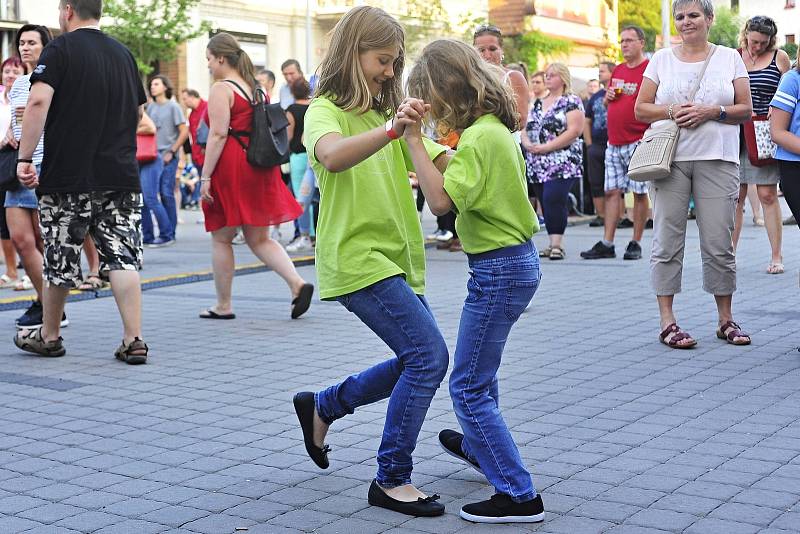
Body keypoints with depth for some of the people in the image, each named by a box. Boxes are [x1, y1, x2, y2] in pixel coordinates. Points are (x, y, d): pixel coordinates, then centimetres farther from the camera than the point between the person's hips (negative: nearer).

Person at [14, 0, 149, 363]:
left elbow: (38, 101, -18)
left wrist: (25, 157, -14)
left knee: (61, 262, 9)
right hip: (121, 175, 4)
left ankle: (48, 336, 24)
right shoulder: (123, 54, 12)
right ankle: (134, 340, -4)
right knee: (122, 258, 2)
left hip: (68, 176, -4)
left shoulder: (61, 48, -5)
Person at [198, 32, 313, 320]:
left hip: (230, 167, -7)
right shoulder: (257, 87, 15)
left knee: (221, 238, 6)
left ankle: (223, 306, 12)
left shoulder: (221, 89, -9)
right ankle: (298, 283, -8)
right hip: (260, 168, 8)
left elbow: (218, 134, -16)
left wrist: (205, 177, -16)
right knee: (258, 238, 11)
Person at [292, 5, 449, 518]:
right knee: (430, 354, -15)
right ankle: (392, 480, -4)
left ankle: (322, 406, 30)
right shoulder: (325, 112, -7)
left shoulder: (385, 116, 18)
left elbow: (440, 160, 6)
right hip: (357, 258, -9)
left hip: (395, 257, 9)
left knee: (416, 361, 14)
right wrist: (389, 130, -45)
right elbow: (331, 156, -31)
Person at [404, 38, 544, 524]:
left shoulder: (479, 137, -21)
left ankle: (519, 495, -1)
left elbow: (441, 199, -30)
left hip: (499, 269, -10)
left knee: (470, 386, -3)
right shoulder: (497, 127, 9)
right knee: (481, 365, 29)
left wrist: (414, 139, -27)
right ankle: (478, 445, 51)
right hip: (517, 260, 10)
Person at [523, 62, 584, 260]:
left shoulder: (571, 101, -2)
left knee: (553, 199, -18)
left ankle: (557, 243, -14)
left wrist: (546, 147, -17)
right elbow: (526, 129, 19)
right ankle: (554, 243, 13)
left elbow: (574, 131, -13)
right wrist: (527, 144, -5)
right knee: (546, 202, 7)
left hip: (561, 164, -7)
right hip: (537, 165, 7)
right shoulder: (538, 104, 20)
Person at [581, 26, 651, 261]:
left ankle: (635, 244, 7)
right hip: (614, 143, 7)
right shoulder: (617, 70, 16)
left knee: (639, 193, 0)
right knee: (612, 192, 5)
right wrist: (608, 96, 6)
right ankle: (606, 244, 7)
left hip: (638, 142, -7)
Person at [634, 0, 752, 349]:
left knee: (719, 244, 0)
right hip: (669, 159, 0)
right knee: (667, 241, -2)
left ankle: (726, 319, 13)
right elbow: (641, 109, 8)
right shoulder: (661, 59, 10)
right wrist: (672, 111, -10)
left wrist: (711, 112, -11)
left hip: (717, 160, 0)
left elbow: (746, 110, 6)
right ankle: (667, 322, 3)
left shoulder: (729, 58, 10)